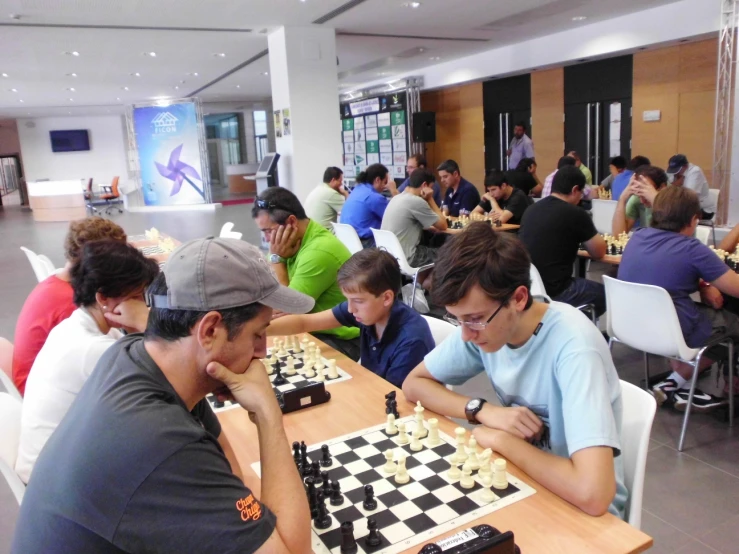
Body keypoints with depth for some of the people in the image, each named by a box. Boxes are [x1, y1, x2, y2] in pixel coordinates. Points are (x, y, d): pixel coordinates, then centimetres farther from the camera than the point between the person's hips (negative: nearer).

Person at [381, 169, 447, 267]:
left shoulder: (397, 198, 10)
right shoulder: (416, 201, -17)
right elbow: (443, 226, -6)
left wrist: (427, 200, 11)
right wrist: (430, 199, -1)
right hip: (404, 259, -9)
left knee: (433, 249, 27)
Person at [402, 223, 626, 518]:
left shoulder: (573, 346, -27)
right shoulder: (481, 322, -11)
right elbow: (414, 384, -2)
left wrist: (501, 439, -21)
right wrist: (483, 410, -16)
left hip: (579, 508, -4)